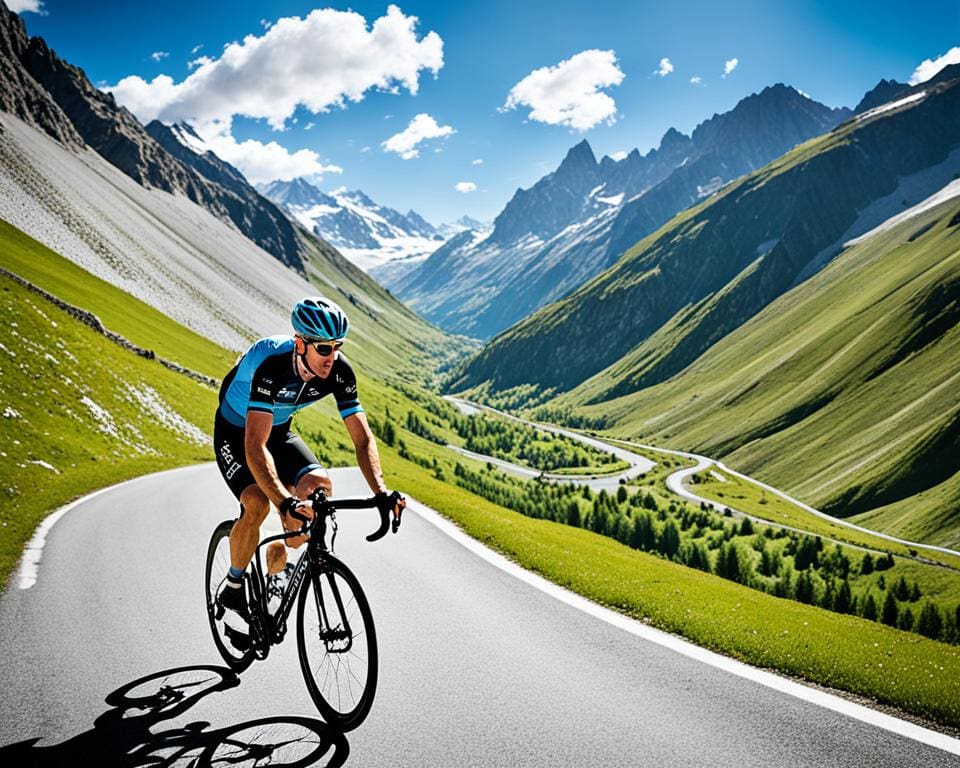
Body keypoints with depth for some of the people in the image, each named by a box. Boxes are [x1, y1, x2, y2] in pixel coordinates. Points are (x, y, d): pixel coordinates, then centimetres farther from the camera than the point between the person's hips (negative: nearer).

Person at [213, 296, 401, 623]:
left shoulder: (339, 371, -23)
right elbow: (255, 447, -44)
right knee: (258, 503, -27)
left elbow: (363, 438, -21)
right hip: (235, 433, -4)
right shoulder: (271, 365, -38)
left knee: (319, 484, -22)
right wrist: (285, 503, -55)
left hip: (278, 430, 4)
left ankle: (279, 554, 5)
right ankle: (232, 587, -1)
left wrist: (381, 492, -37)